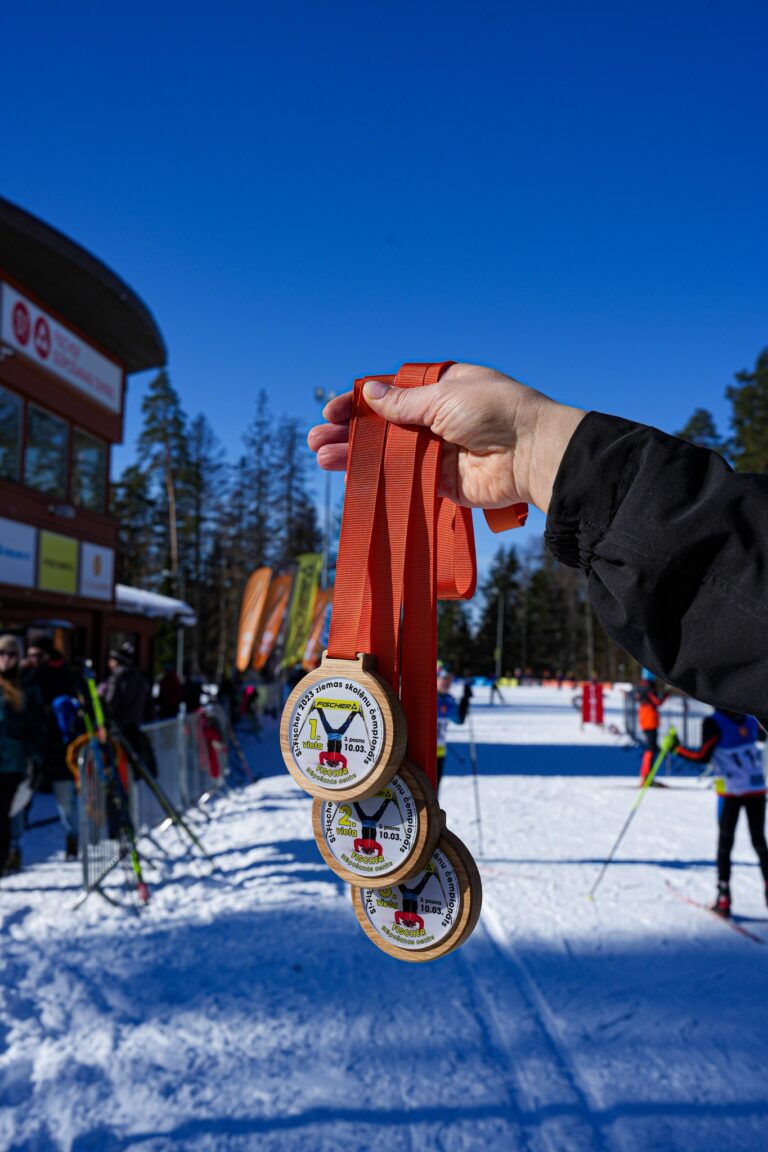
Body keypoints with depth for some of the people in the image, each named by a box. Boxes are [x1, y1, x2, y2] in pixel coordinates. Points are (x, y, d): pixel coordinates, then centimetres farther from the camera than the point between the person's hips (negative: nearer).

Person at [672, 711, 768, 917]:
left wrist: (676, 749, -7)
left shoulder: (714, 723, -11)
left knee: (725, 842, 6)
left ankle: (724, 898, 5)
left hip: (730, 791, -3)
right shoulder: (751, 718, 1)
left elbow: (703, 757, -16)